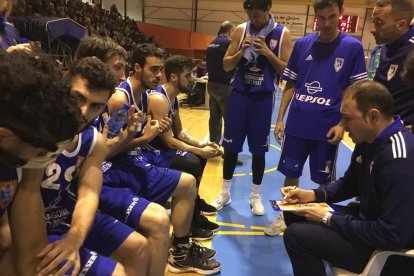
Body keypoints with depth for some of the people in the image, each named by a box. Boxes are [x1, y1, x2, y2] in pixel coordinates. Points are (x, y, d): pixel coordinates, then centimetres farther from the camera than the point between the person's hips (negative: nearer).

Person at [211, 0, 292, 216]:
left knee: (258, 149, 6)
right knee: (231, 146, 7)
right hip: (239, 95, 2)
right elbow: (226, 65, 4)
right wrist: (241, 51, -13)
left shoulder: (282, 34, -2)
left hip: (263, 98, -1)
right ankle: (225, 193, 23)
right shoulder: (241, 30, 4)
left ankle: (255, 196, 24)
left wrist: (268, 53, -17)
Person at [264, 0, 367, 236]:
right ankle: (286, 217, 31)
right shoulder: (302, 44, 4)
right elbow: (290, 85, 8)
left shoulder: (353, 47, -3)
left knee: (324, 180, 11)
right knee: (291, 174, 11)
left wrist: (342, 124, -10)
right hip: (297, 125, 2)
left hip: (327, 128, -2)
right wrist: (280, 119, 4)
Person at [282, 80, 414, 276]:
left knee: (296, 235, -20)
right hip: (367, 219, 9)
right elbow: (349, 184, 15)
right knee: (293, 214, 9)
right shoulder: (368, 140, 0)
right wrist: (313, 194, -2)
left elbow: (391, 236, -29)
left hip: (389, 248, -9)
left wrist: (329, 219, -20)